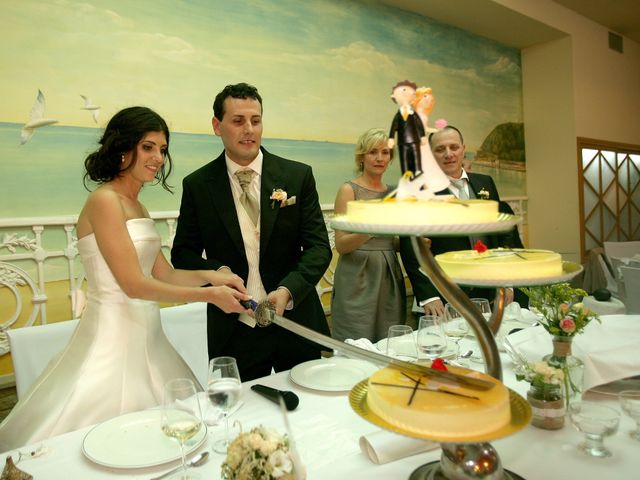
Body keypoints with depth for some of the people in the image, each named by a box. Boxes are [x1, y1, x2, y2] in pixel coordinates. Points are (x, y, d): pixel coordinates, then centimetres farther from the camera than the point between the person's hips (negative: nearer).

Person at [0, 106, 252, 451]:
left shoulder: (136, 206, 11)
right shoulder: (104, 200, -15)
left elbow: (164, 274, 8)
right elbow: (133, 284, -19)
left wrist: (209, 276, -9)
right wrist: (208, 295, -18)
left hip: (144, 333, 8)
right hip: (114, 336, -8)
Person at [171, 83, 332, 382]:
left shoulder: (298, 176, -4)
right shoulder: (197, 185, -2)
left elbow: (318, 247, -6)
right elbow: (182, 254, 4)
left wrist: (287, 290, -22)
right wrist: (217, 272, -17)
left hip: (296, 321, 1)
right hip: (233, 331, 0)